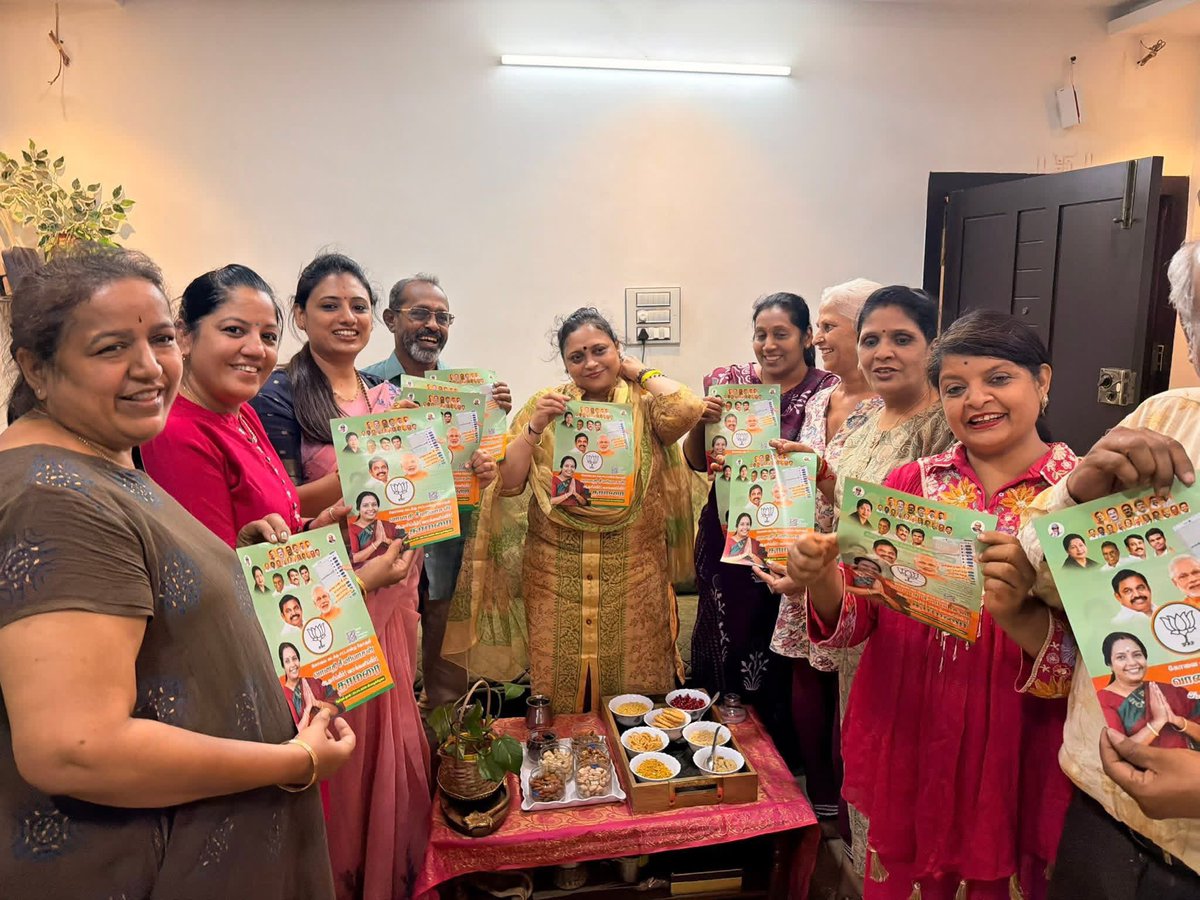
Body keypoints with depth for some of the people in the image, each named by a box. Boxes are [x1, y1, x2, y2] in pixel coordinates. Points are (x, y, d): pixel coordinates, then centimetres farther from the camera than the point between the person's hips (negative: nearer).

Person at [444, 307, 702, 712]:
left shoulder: (644, 405, 1)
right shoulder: (546, 405, 3)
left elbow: (685, 410, -23)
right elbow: (506, 485, -2)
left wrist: (639, 371, -6)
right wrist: (535, 426, -15)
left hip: (633, 573, 0)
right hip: (557, 574, 1)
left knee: (634, 688, 10)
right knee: (559, 692, 10)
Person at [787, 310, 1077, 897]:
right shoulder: (910, 484, 0)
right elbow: (853, 618, -1)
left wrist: (1018, 613, -32)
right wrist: (821, 580, -22)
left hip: (1014, 762, -2)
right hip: (904, 748, 3)